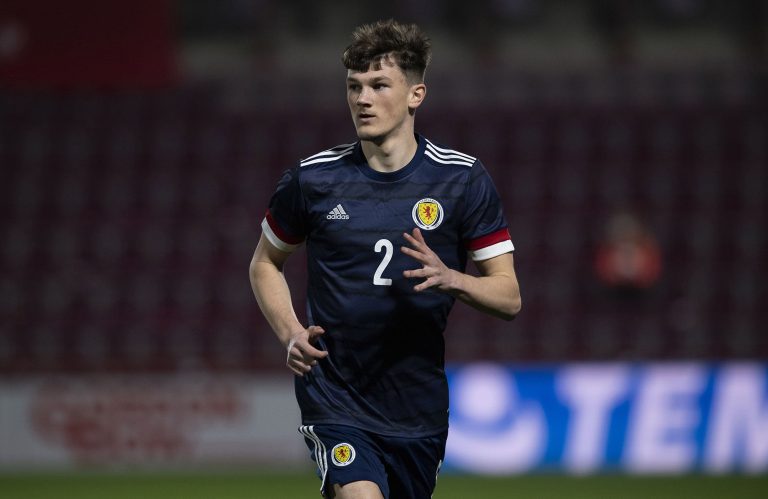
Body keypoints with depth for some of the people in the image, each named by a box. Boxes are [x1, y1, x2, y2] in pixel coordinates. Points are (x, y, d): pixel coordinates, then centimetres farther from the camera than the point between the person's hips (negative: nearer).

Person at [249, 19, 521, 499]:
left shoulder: (463, 179, -2)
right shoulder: (313, 179, -2)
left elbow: (509, 297, -1)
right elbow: (265, 263, 14)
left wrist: (451, 279, -22)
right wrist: (291, 332, -4)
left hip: (419, 405, 2)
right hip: (334, 400, -2)